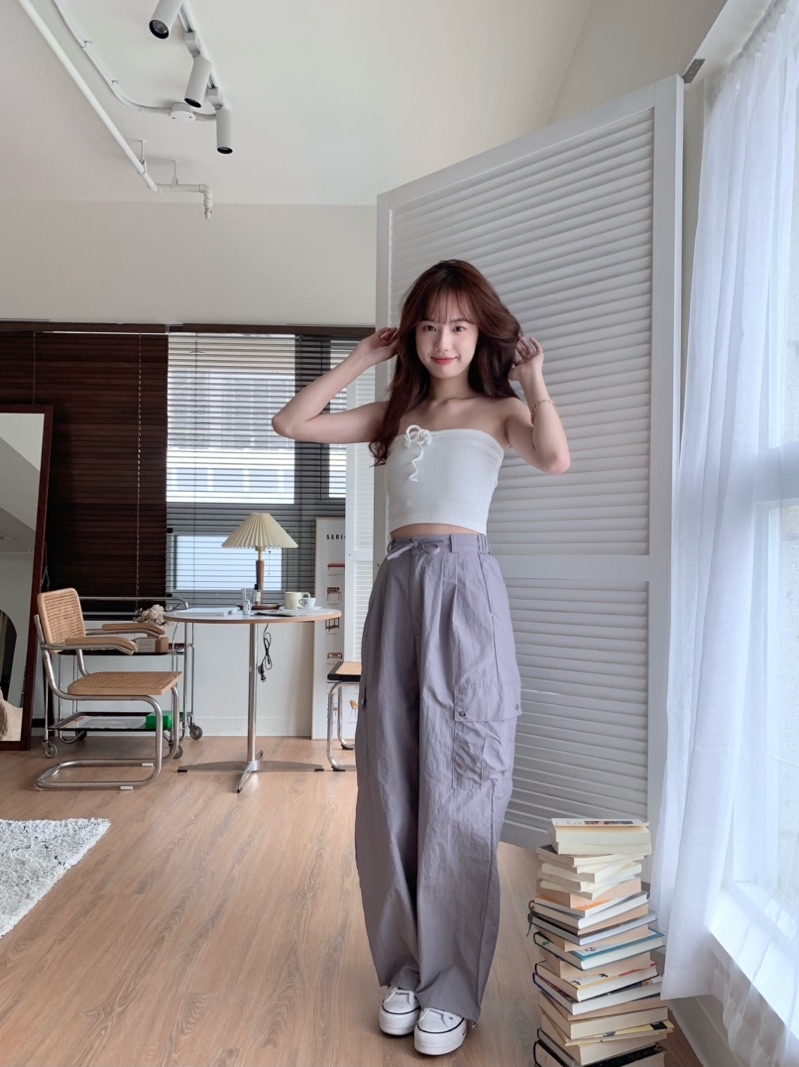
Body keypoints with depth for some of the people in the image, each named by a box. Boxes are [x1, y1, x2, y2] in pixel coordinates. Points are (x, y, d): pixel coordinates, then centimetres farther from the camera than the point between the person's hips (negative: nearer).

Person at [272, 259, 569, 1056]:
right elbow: (291, 423, 13)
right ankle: (404, 969, 26)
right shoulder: (396, 415, 19)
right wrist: (360, 360, 15)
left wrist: (534, 380, -1)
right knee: (389, 792, 8)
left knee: (456, 794, 0)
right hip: (396, 588, 4)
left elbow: (555, 460, -13)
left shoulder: (498, 411, 9)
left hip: (463, 586, -4)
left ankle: (450, 990, 16)